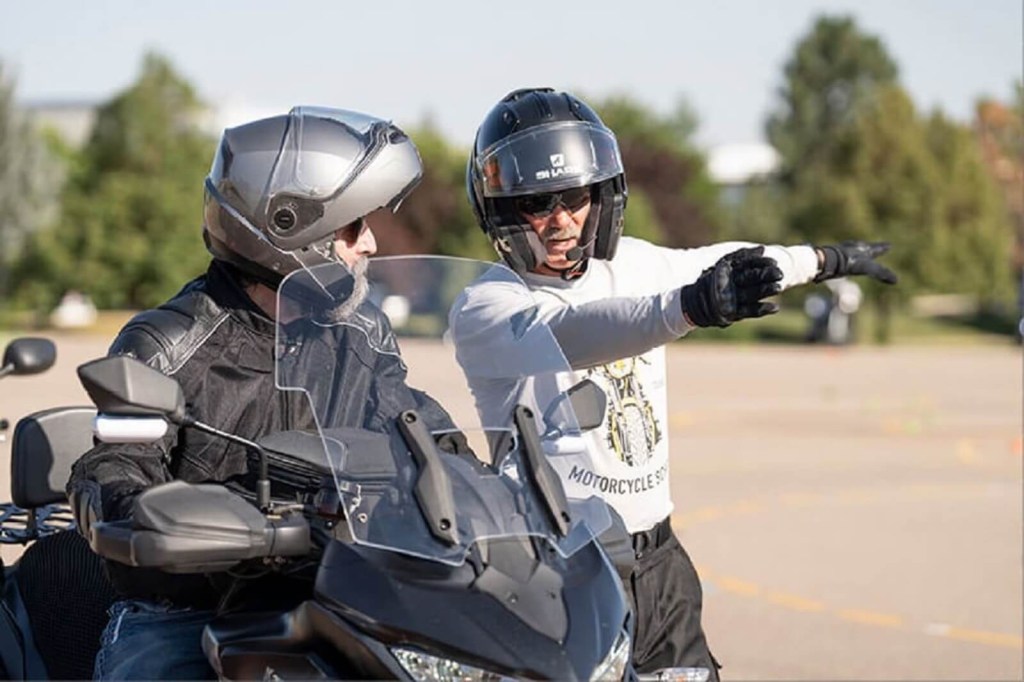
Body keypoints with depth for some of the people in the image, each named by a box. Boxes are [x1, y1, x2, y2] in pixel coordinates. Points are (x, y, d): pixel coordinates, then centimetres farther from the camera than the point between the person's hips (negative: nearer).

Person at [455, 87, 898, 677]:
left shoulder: (631, 265, 11)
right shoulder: (483, 308, -10)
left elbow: (715, 261, 30)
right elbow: (568, 331, -29)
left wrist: (826, 260, 44)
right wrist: (690, 307, -44)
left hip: (660, 563, 6)